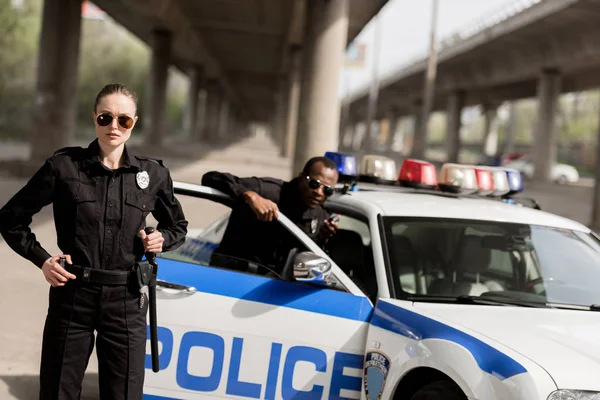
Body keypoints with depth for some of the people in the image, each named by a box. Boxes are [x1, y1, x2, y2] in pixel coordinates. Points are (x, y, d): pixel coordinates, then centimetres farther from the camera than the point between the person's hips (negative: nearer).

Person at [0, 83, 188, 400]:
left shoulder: (153, 174, 3)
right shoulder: (64, 166, -3)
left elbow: (178, 226, 19)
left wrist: (162, 239, -1)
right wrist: (41, 259, -4)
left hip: (126, 302, 1)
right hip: (72, 298, -1)